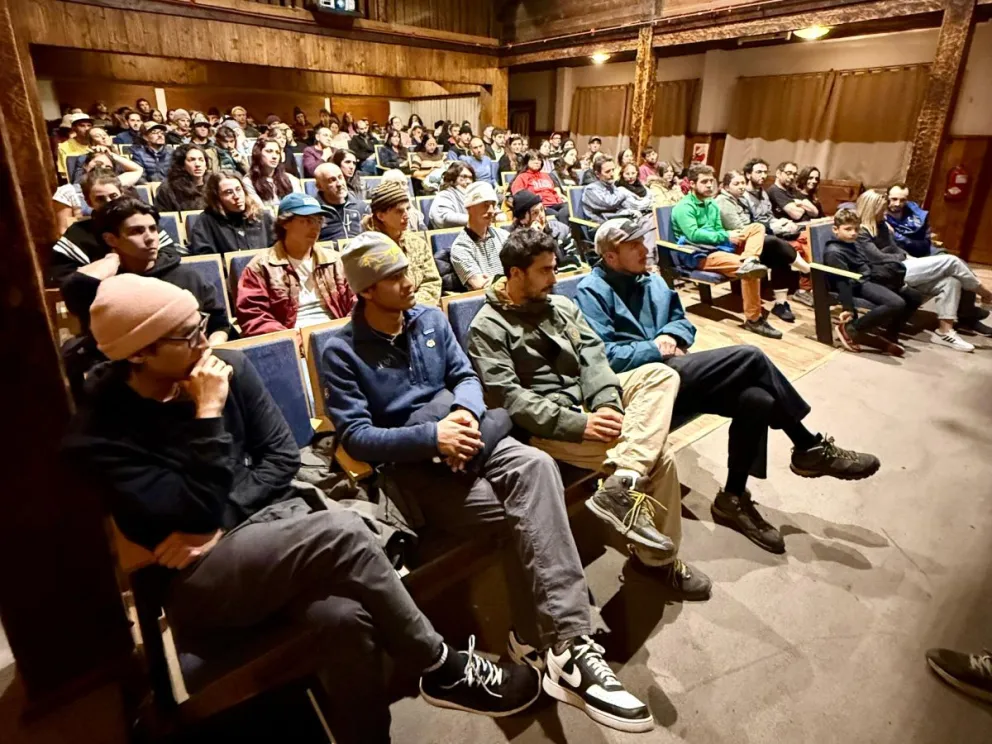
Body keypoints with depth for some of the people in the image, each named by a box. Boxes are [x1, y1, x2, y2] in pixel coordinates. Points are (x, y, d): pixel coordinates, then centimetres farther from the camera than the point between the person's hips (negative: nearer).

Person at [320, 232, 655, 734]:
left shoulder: (430, 319, 12)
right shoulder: (341, 353, -4)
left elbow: (466, 376, 10)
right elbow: (355, 437, -11)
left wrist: (465, 414, -14)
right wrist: (433, 436, -22)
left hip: (469, 439, 4)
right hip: (411, 467, -4)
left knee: (534, 467, -29)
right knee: (530, 510, -24)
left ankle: (559, 646, -26)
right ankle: (565, 646, -14)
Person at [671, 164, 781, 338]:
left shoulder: (712, 205, 20)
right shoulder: (684, 207, -9)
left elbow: (719, 230, 20)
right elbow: (693, 235, -23)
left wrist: (730, 236, -7)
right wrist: (726, 236, -18)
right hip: (698, 254, -9)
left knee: (757, 227, -9)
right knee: (749, 271, -30)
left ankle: (749, 262, -39)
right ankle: (753, 319, -27)